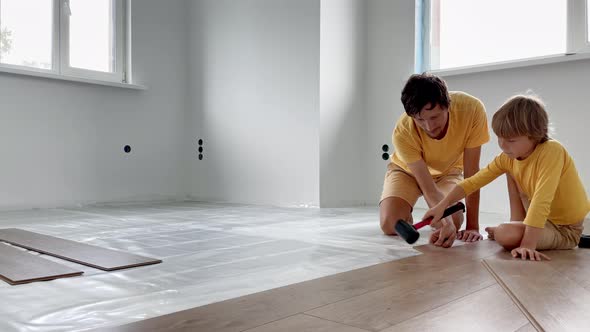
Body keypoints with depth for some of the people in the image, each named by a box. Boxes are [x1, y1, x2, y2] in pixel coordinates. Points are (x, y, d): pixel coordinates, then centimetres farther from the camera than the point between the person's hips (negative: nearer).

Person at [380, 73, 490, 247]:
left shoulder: (472, 109, -35)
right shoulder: (403, 132, -36)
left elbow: (471, 172, -28)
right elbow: (429, 188, -33)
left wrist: (472, 226, -29)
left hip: (448, 170, 1)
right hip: (407, 169, -1)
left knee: (454, 222, -23)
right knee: (390, 225, -23)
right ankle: (407, 215, 13)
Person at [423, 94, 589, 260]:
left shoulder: (551, 152, -28)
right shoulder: (508, 158, -7)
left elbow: (541, 201, -37)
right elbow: (473, 181, -8)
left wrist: (527, 244, -42)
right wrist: (442, 205, -17)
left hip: (566, 230, -7)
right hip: (545, 218, 7)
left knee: (506, 235, -28)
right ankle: (520, 226, 8)